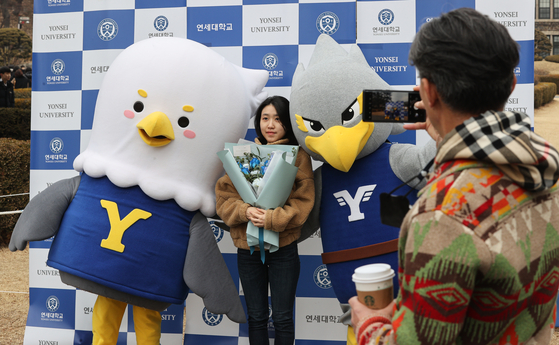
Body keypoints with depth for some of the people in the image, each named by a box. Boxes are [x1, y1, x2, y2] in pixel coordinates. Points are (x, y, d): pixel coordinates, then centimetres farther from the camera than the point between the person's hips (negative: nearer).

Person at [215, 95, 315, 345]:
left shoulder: (299, 157, -3)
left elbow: (302, 203, -10)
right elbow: (224, 198, 1)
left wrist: (271, 218, -22)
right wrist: (245, 211, -18)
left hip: (283, 248, -2)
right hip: (247, 247, 3)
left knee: (282, 318, 7)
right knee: (256, 316, 15)